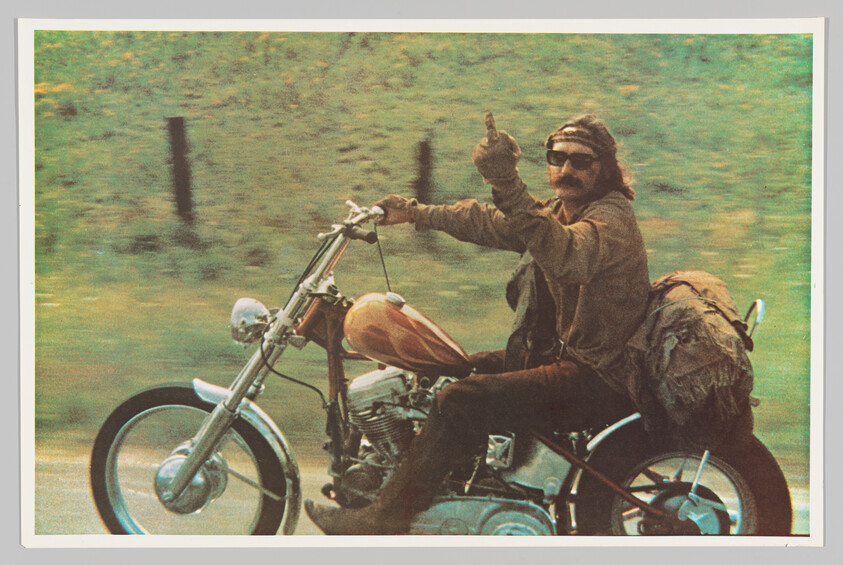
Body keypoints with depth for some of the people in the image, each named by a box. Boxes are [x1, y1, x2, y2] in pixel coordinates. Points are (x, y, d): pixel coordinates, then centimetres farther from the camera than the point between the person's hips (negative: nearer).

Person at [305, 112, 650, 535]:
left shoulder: (613, 218, -18)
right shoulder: (558, 211, 13)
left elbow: (567, 258, -40)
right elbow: (486, 222, 26)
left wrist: (510, 190, -50)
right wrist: (416, 214, 24)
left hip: (596, 377, -11)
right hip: (552, 353, 11)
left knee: (463, 400, -24)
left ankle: (388, 517, -18)